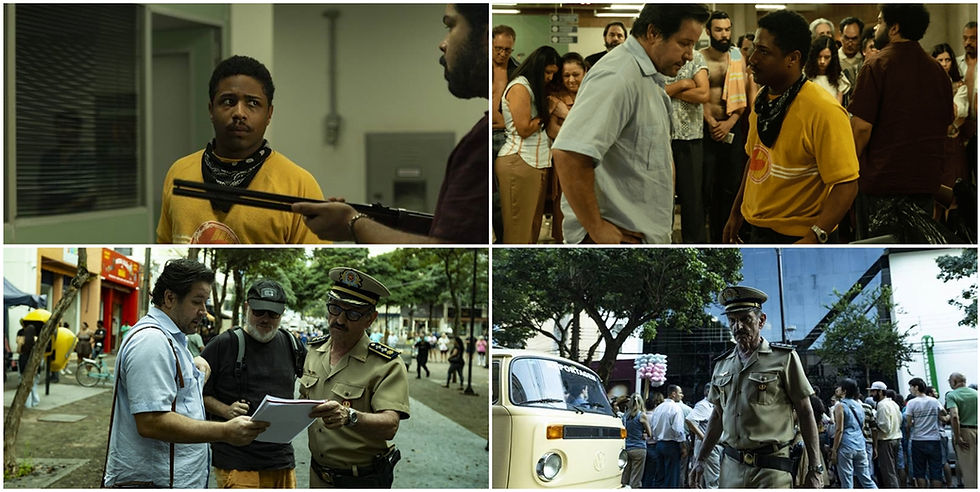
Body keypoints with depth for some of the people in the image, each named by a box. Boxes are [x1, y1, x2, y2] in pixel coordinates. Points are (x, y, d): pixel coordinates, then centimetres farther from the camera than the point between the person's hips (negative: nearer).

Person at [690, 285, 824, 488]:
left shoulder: (784, 358, 0)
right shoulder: (722, 365, 14)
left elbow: (806, 414, 0)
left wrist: (814, 470, -4)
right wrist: (701, 460, 19)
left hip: (770, 471, -5)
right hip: (731, 468, 5)